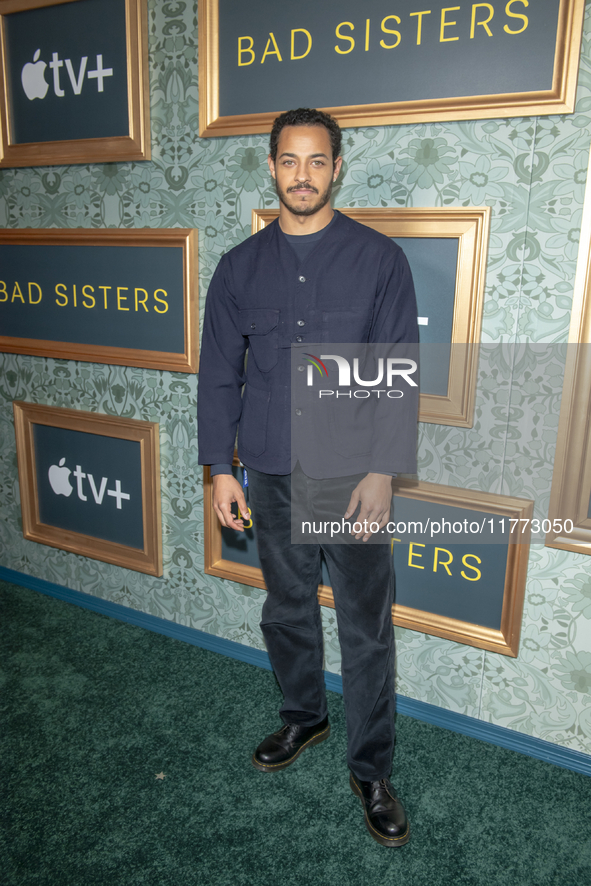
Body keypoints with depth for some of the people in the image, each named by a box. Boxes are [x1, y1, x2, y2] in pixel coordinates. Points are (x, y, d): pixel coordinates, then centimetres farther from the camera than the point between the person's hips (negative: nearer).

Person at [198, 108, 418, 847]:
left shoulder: (379, 259, -3)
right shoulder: (240, 266, 5)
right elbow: (219, 374, 6)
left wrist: (382, 469, -12)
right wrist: (220, 469, 2)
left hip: (353, 473, -2)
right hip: (271, 474, 3)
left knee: (366, 627, 5)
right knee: (286, 610, 18)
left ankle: (370, 768, 25)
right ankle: (303, 718, 43)